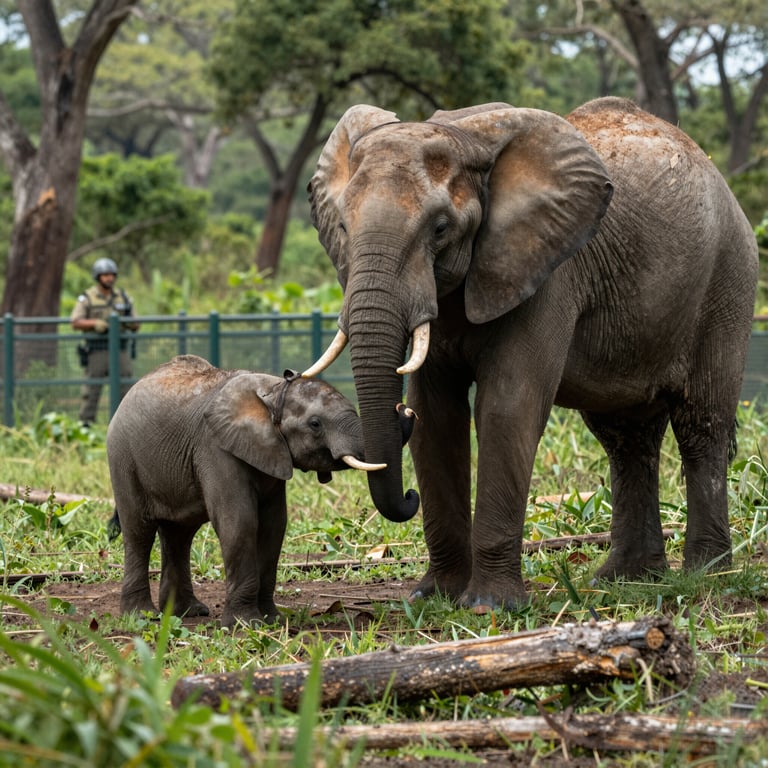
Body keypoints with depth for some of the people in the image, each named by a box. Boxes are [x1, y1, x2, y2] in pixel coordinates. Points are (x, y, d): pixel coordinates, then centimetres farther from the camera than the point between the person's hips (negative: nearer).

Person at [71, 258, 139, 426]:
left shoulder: (123, 297, 11)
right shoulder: (87, 298, 1)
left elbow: (135, 326, 12)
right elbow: (76, 323, -7)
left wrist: (127, 320, -11)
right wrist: (95, 323, -22)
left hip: (120, 350, 3)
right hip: (96, 351, -3)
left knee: (124, 390, 0)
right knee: (91, 392, -3)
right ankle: (85, 426, 1)